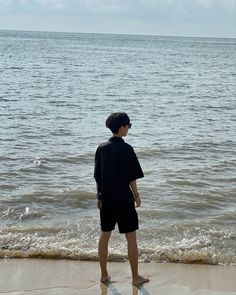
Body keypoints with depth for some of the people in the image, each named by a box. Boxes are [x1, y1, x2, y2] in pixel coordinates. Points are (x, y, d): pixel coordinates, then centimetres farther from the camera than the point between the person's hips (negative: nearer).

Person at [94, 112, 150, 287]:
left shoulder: (102, 148, 1)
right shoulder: (126, 149, -14)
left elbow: (98, 176, 6)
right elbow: (131, 177, -11)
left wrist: (99, 196, 15)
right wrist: (136, 195, 2)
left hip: (106, 199, 5)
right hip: (124, 200, -5)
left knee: (105, 235, 14)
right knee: (131, 237, 5)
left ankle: (104, 275, 21)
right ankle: (136, 277, 12)